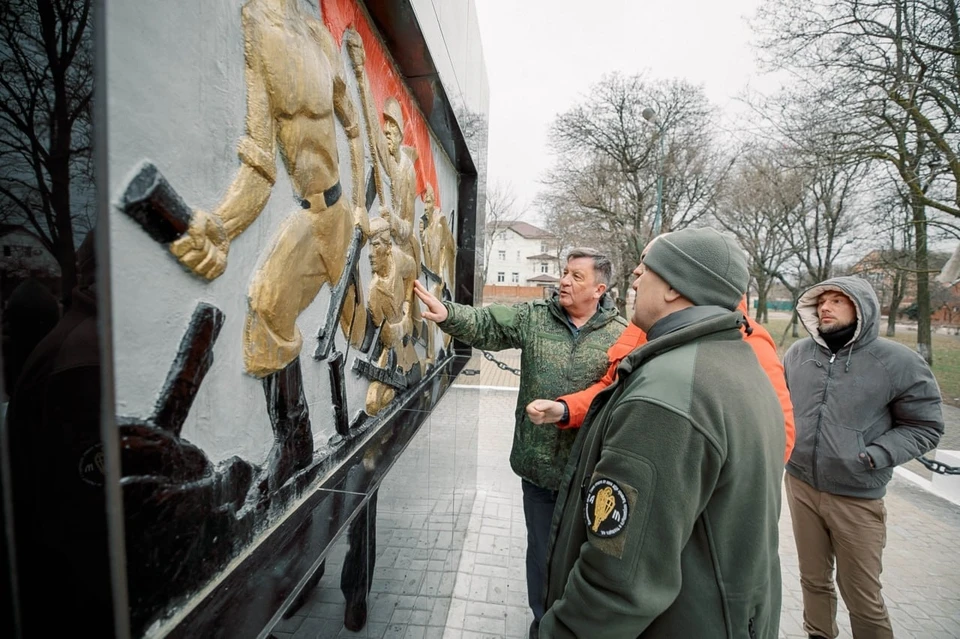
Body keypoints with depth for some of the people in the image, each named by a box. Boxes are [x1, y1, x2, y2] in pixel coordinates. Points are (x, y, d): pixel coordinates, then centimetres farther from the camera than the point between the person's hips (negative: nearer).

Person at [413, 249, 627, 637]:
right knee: (541, 551, 19)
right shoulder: (533, 317, -3)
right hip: (537, 463, 1)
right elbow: (485, 326, -12)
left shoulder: (619, 336, -6)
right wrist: (448, 314, -30)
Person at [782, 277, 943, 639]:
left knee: (863, 596, 10)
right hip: (800, 486, 3)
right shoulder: (797, 354, -1)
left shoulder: (898, 362, -9)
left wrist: (873, 457, -16)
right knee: (814, 579, 20)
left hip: (858, 498, -3)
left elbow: (925, 426, -4)